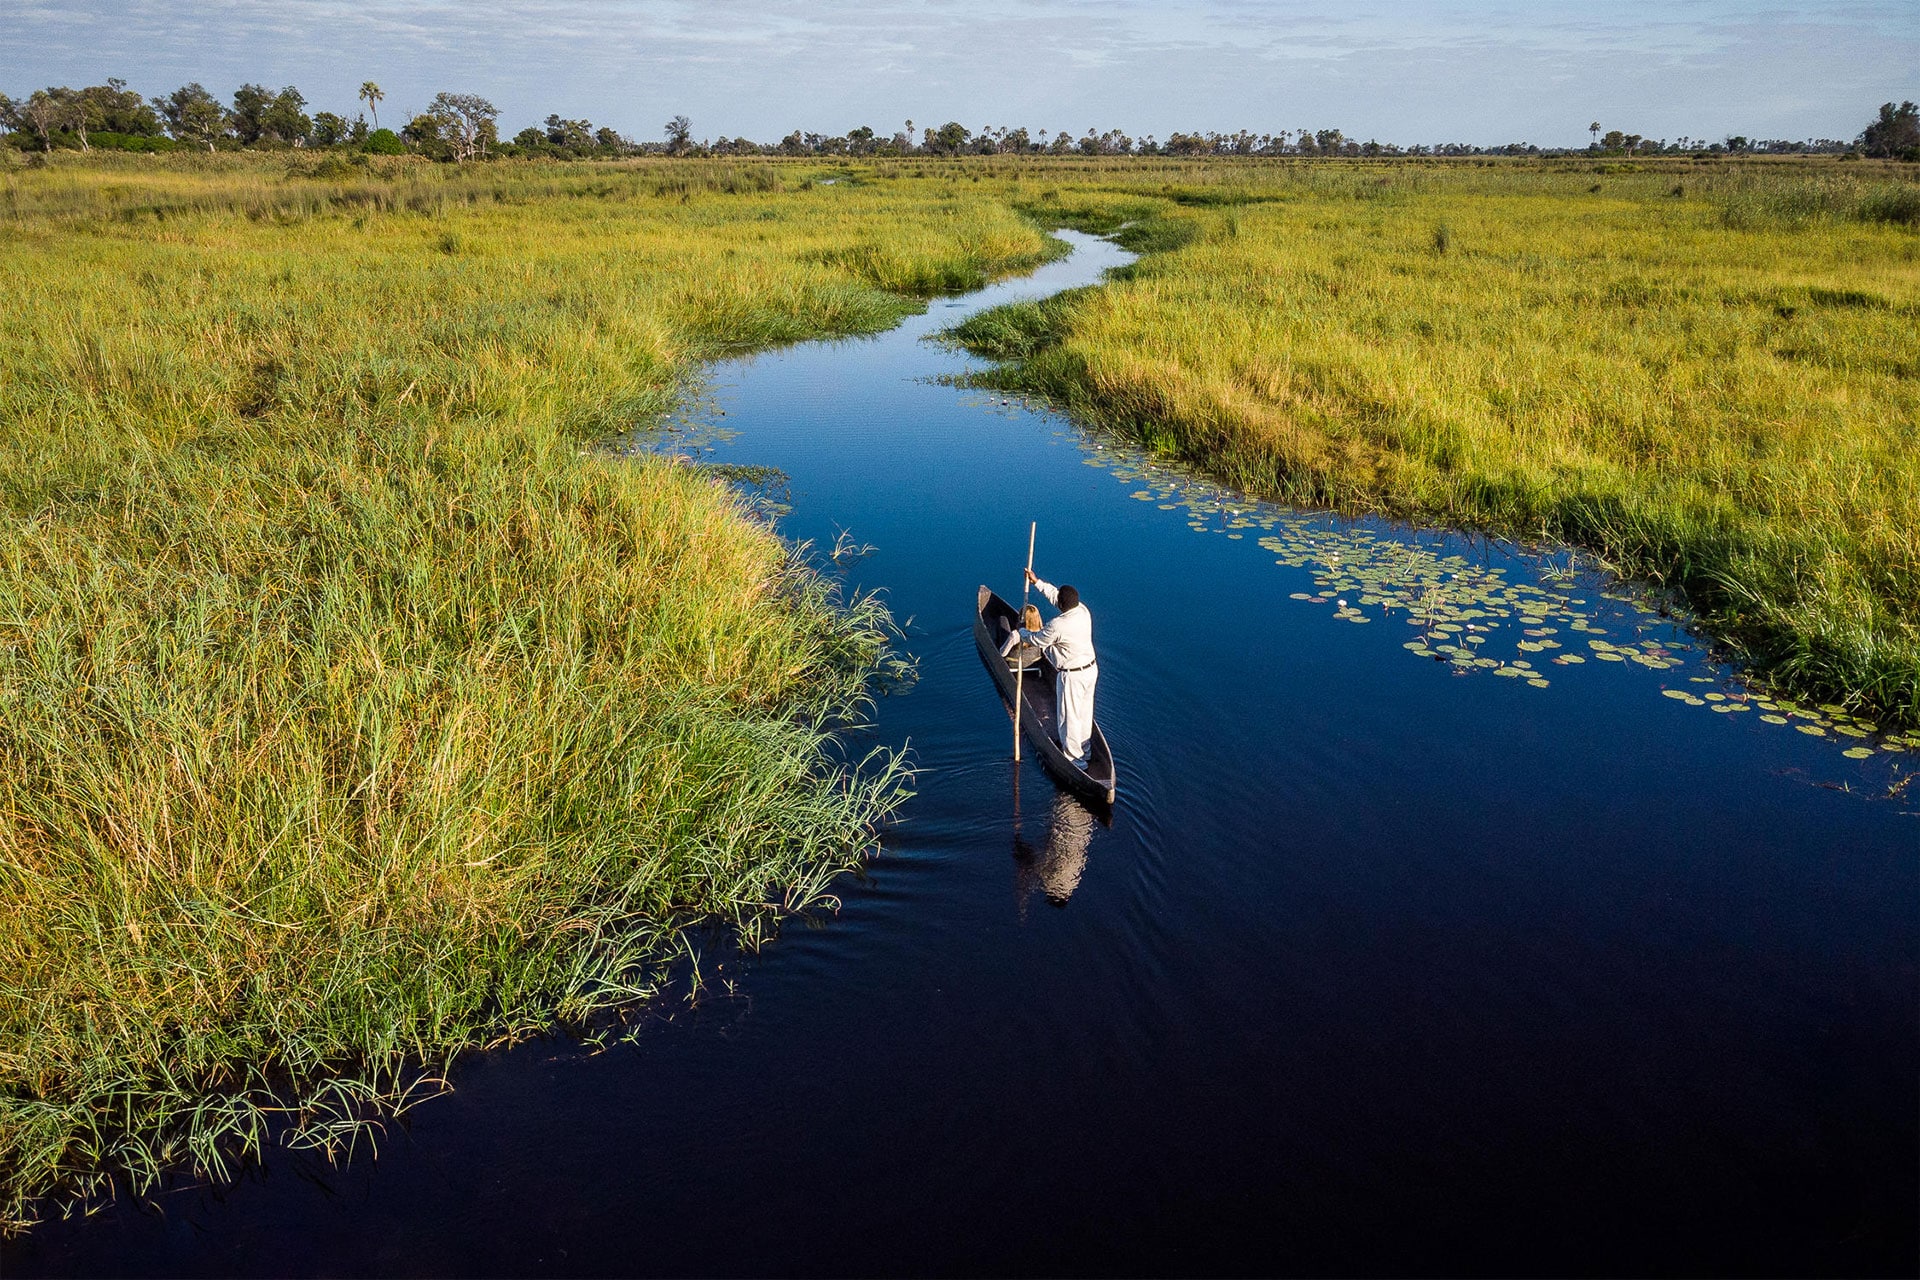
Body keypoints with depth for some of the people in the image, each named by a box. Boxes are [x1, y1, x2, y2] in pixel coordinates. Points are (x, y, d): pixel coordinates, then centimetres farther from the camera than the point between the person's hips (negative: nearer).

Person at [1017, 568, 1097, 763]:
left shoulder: (1057, 625, -27)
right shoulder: (1083, 610, -6)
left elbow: (1037, 640, -8)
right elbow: (1054, 594, 11)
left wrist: (1022, 631, 12)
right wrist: (1036, 582, 18)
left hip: (1072, 676, -8)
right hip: (1091, 668, 8)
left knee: (1070, 716, 6)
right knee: (1085, 710, 22)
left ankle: (1074, 757, 16)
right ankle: (1083, 746, 38)